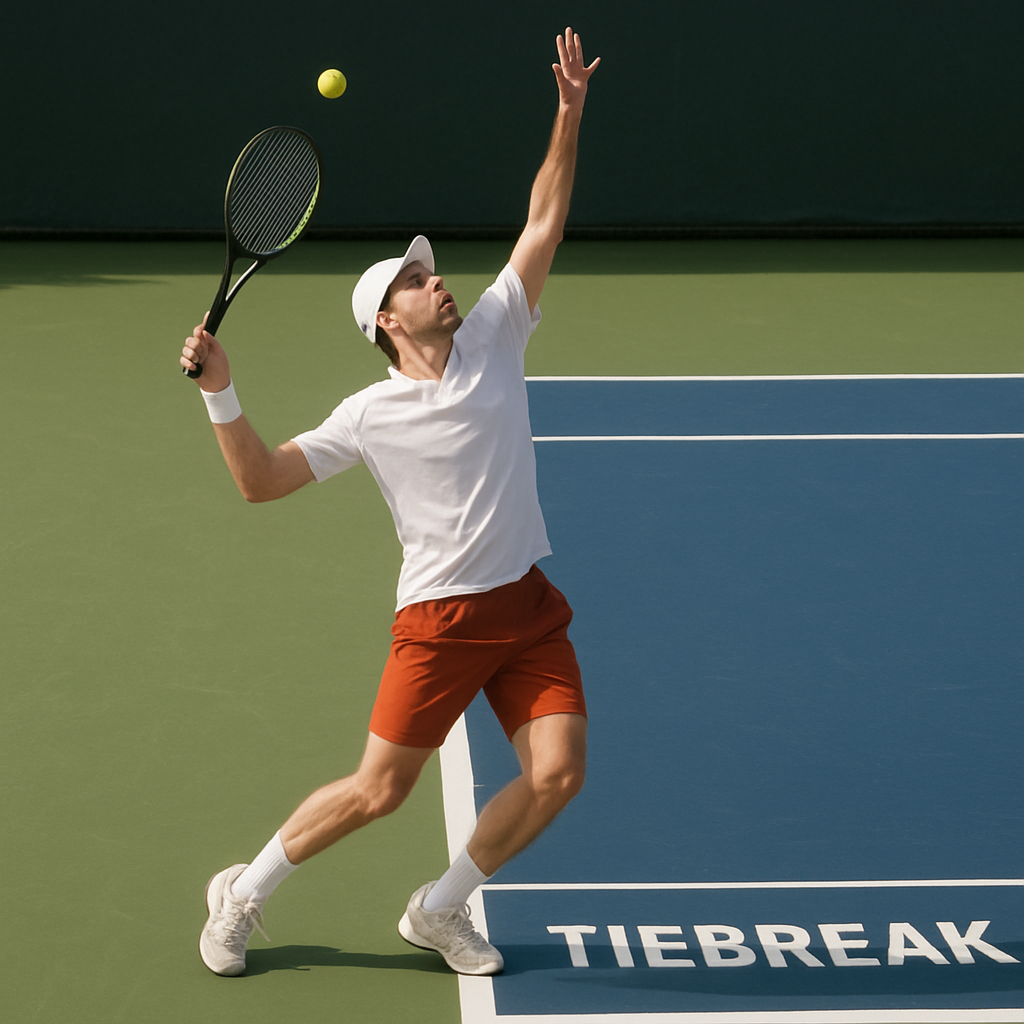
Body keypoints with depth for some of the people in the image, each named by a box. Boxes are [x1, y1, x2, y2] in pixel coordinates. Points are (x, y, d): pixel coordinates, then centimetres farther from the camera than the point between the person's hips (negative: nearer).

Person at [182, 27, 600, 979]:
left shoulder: (492, 339, 5)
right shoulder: (371, 414, -3)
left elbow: (542, 226, 2)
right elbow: (262, 481, -1)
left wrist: (569, 113, -6)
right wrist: (219, 392, -13)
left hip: (527, 607, 4)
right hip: (439, 615, -4)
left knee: (557, 772, -9)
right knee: (378, 790, -2)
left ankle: (439, 910, 12)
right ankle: (243, 894, 21)